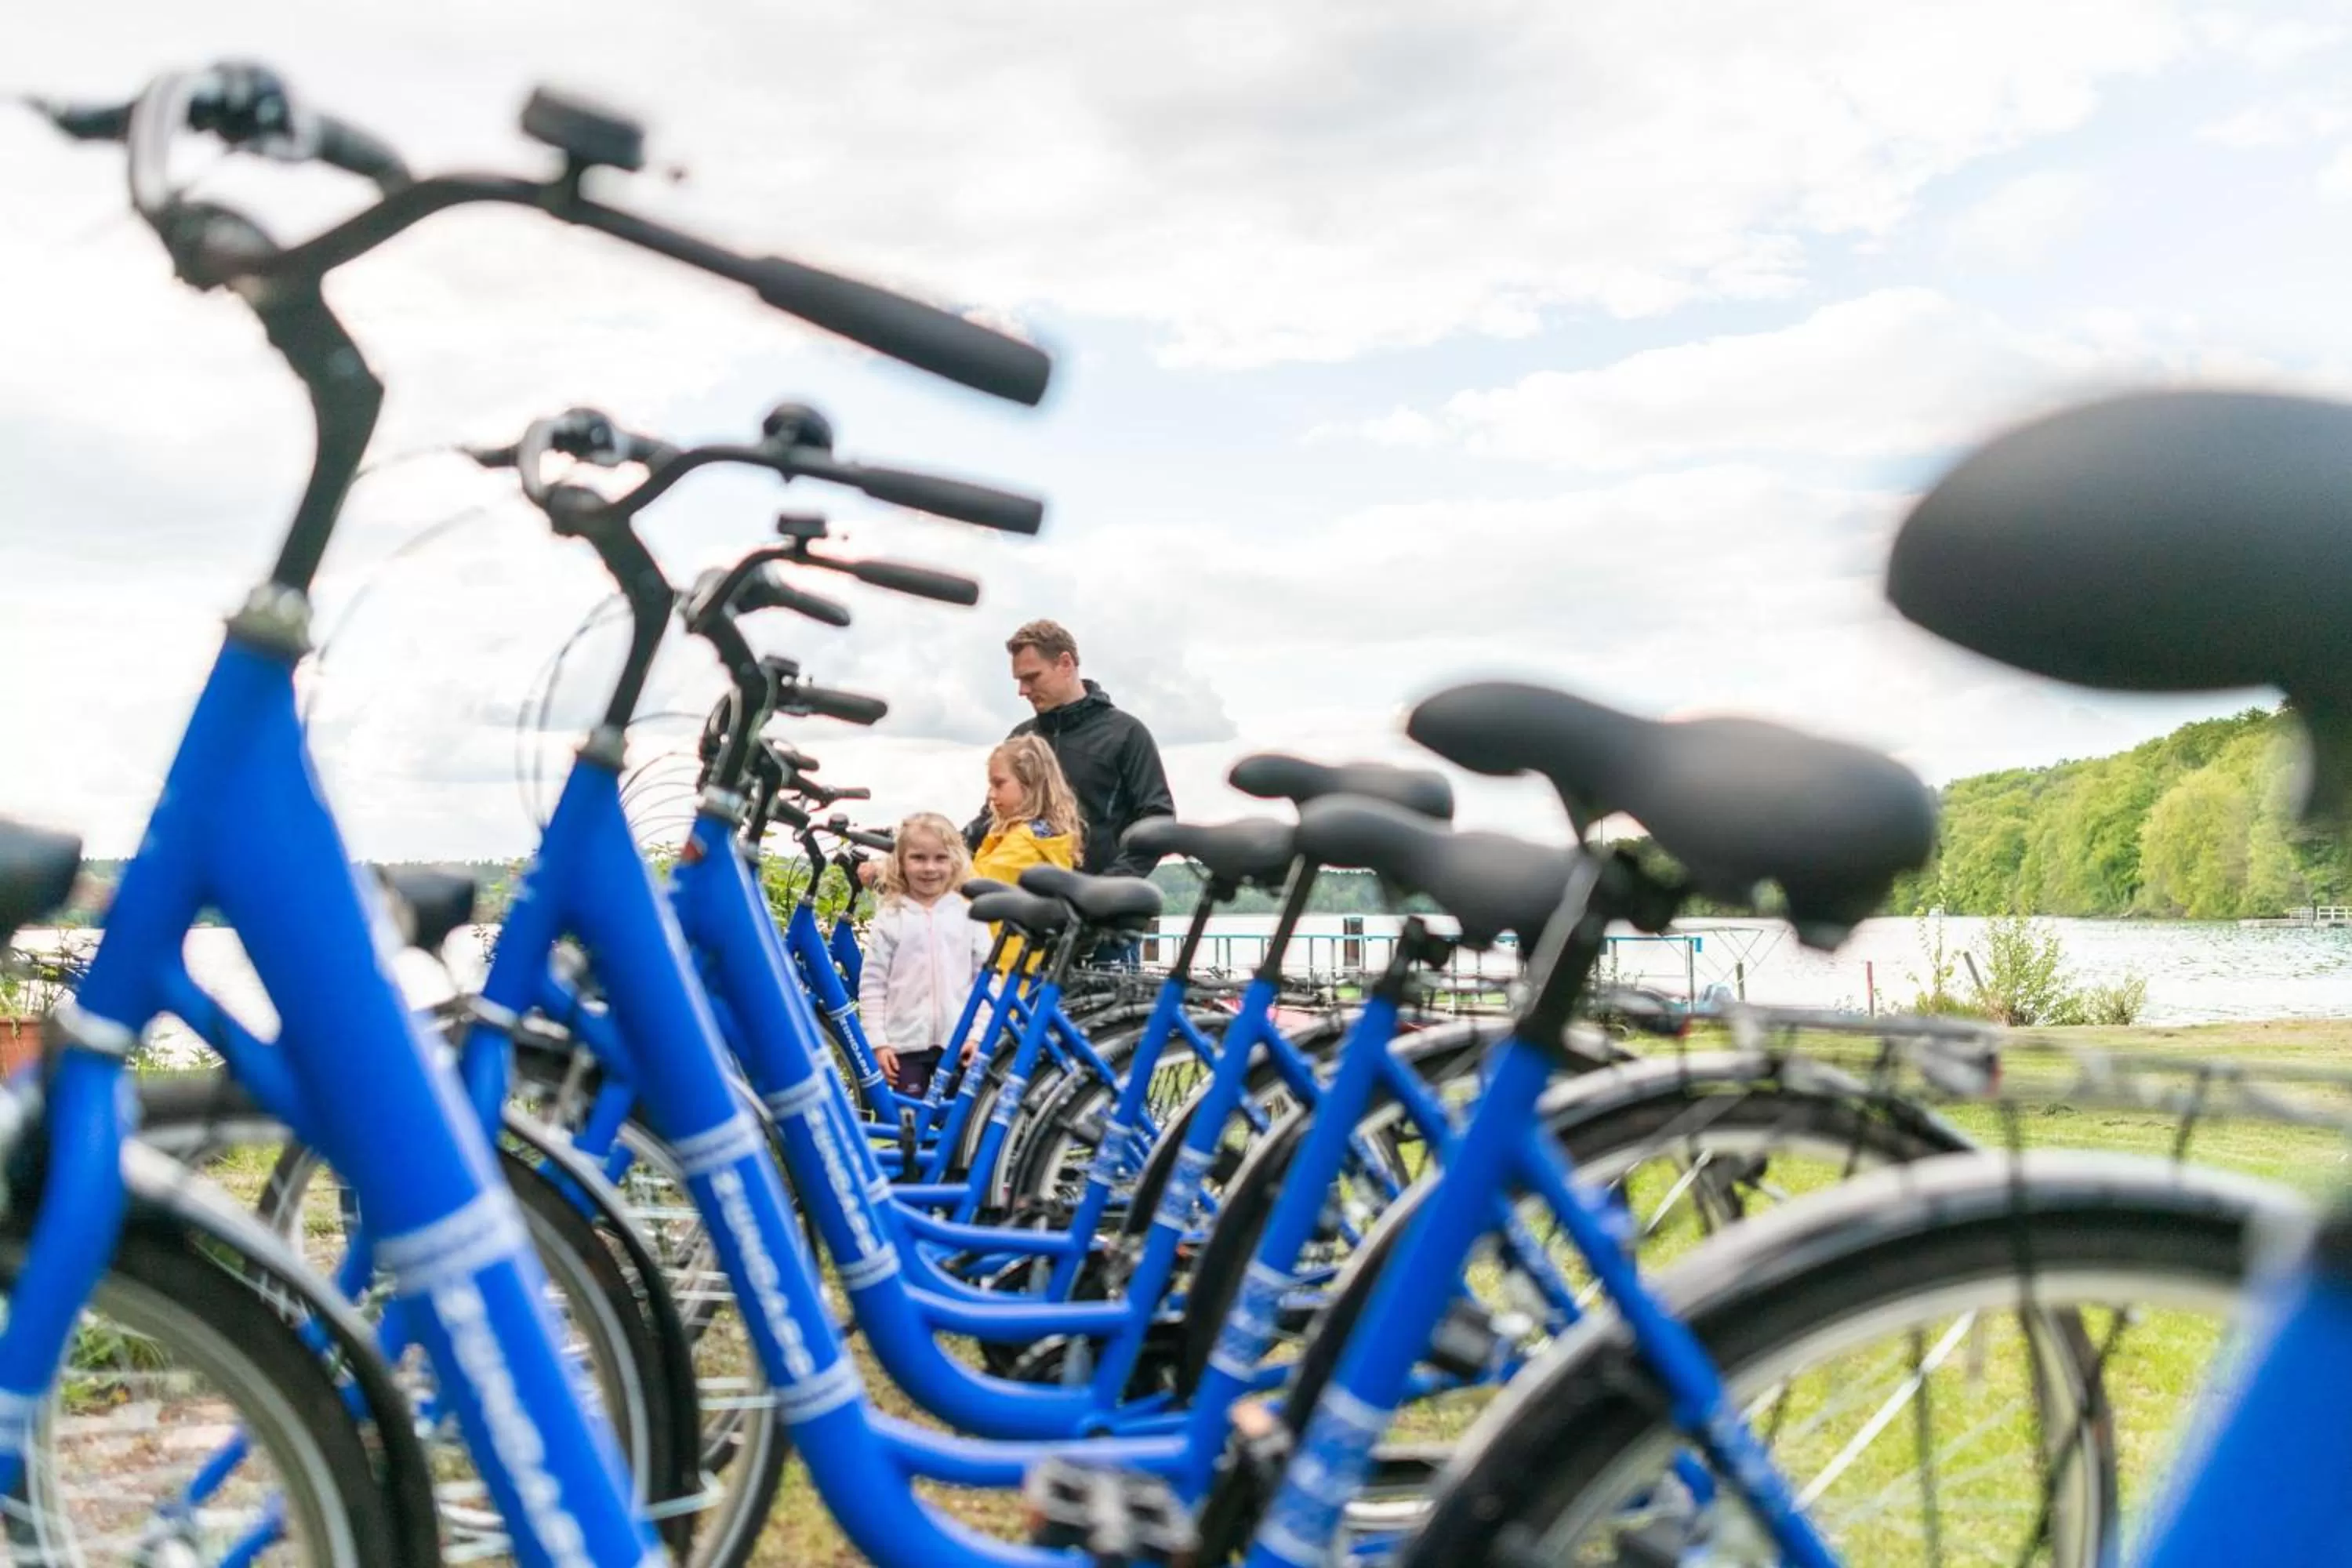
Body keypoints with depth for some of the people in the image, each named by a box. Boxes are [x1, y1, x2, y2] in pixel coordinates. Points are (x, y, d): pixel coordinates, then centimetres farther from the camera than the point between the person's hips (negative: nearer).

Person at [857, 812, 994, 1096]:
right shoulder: (889, 919, 0)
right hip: (906, 1042, 0)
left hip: (959, 1041, 1)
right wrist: (877, 1041, -5)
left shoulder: (969, 914, 2)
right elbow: (872, 985, 1)